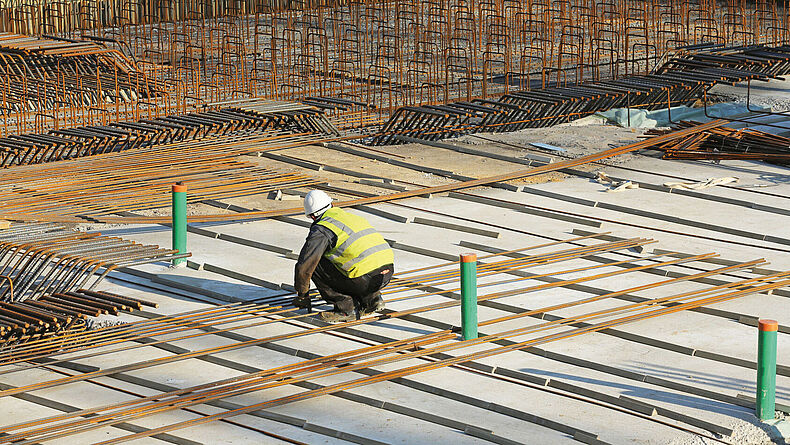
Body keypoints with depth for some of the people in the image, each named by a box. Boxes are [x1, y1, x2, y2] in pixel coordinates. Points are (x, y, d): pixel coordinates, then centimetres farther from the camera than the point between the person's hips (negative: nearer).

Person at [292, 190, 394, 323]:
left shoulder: (321, 230, 0)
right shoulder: (351, 217, 26)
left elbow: (304, 266, -3)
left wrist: (301, 295, 14)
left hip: (366, 279, -8)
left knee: (316, 265, 3)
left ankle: (346, 309, 1)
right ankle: (372, 299, 19)